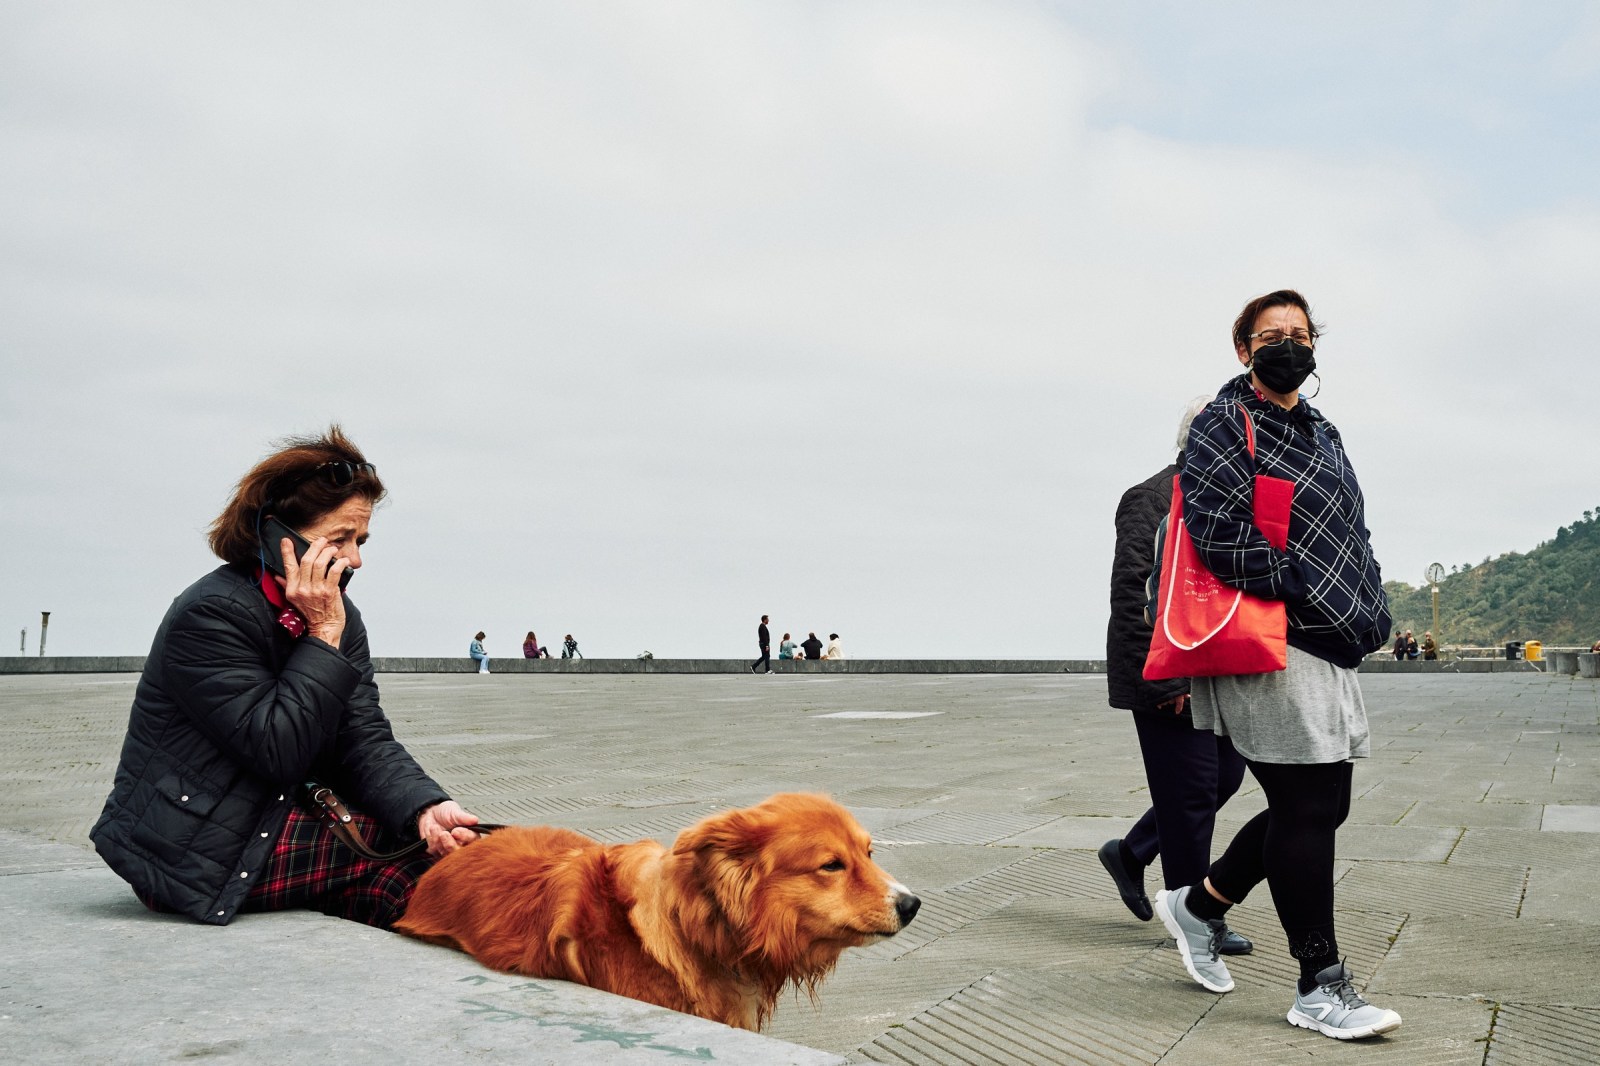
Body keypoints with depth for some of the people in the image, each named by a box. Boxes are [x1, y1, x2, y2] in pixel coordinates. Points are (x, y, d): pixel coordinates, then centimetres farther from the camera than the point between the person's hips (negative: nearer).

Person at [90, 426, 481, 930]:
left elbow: (367, 742, -5)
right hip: (199, 852, -8)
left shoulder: (337, 615, 5)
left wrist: (426, 807, -24)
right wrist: (322, 637, -23)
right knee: (414, 848, -18)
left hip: (279, 818, 8)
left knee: (443, 831, -10)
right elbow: (277, 753, -26)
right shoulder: (210, 615, -18)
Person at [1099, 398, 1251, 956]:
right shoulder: (1151, 500, -13)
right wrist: (1163, 681, -22)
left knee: (1224, 776, 12)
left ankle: (1130, 853, 28)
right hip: (1171, 679, -9)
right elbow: (1132, 595, -19)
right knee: (1190, 790, -2)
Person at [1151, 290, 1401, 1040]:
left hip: (1328, 645, 9)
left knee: (1319, 805, 12)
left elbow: (1349, 533, 22)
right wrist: (1304, 589, -16)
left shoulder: (1321, 433, 21)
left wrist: (1368, 611, 6)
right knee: (1308, 809, -4)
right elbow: (1219, 537, -17)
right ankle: (1321, 989, 7)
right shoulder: (1224, 425, -5)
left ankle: (1198, 906, 29)